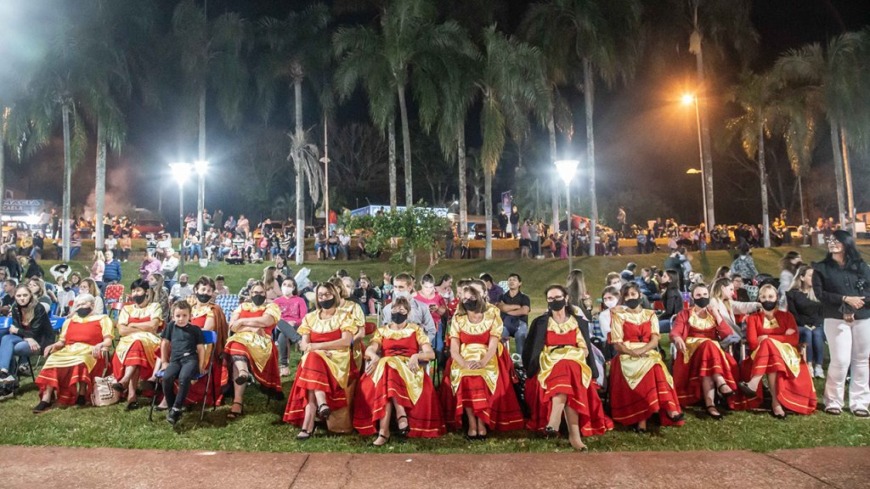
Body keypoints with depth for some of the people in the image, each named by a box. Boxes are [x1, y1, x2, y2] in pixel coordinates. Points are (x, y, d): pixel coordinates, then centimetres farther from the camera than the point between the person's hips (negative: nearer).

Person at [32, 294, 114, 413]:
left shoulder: (102, 319, 13)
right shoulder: (69, 321, 29)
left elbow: (108, 341, 1)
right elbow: (61, 341, 21)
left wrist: (100, 345, -20)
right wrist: (54, 345, -1)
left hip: (90, 352, -4)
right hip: (68, 351, 4)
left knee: (81, 362, -38)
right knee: (52, 360, -27)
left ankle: (82, 395, -33)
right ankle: (46, 399, -32)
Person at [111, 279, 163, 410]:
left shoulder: (154, 306, 11)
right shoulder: (126, 309, 18)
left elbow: (153, 326, -6)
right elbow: (122, 330, 3)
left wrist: (133, 325, 3)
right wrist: (144, 328, -3)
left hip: (149, 341, -1)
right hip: (128, 342, 2)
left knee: (137, 345, -37)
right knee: (135, 347, -34)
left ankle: (124, 381, -50)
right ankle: (132, 394, -44)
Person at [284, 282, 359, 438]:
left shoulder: (344, 316, 6)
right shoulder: (310, 317, 16)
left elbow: (346, 341, -9)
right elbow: (304, 344, 6)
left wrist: (316, 346, -14)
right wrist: (318, 351, -16)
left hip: (338, 358, -3)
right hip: (314, 358, 3)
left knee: (313, 362, -33)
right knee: (312, 360, -33)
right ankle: (322, 404, -48)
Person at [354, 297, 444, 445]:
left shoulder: (416, 329, 19)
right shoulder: (382, 330, 24)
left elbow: (431, 354, 8)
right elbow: (369, 350, 5)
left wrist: (416, 356, -14)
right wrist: (375, 356, -20)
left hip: (408, 369, -2)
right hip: (384, 366, 2)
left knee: (388, 371, -38)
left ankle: (384, 430, -44)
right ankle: (400, 413, -44)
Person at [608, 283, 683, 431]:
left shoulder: (650, 315, 16)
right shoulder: (619, 316, 9)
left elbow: (655, 340, 3)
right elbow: (617, 344, 0)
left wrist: (641, 350, -17)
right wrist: (632, 352, -19)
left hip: (648, 354, 2)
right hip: (627, 356, -2)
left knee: (654, 366, -35)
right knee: (650, 369, -35)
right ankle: (667, 407, -36)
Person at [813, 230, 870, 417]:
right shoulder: (821, 268, 3)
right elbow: (820, 293, -6)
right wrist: (845, 299, -16)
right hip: (836, 319, -3)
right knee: (840, 360, -8)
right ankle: (833, 401, 5)